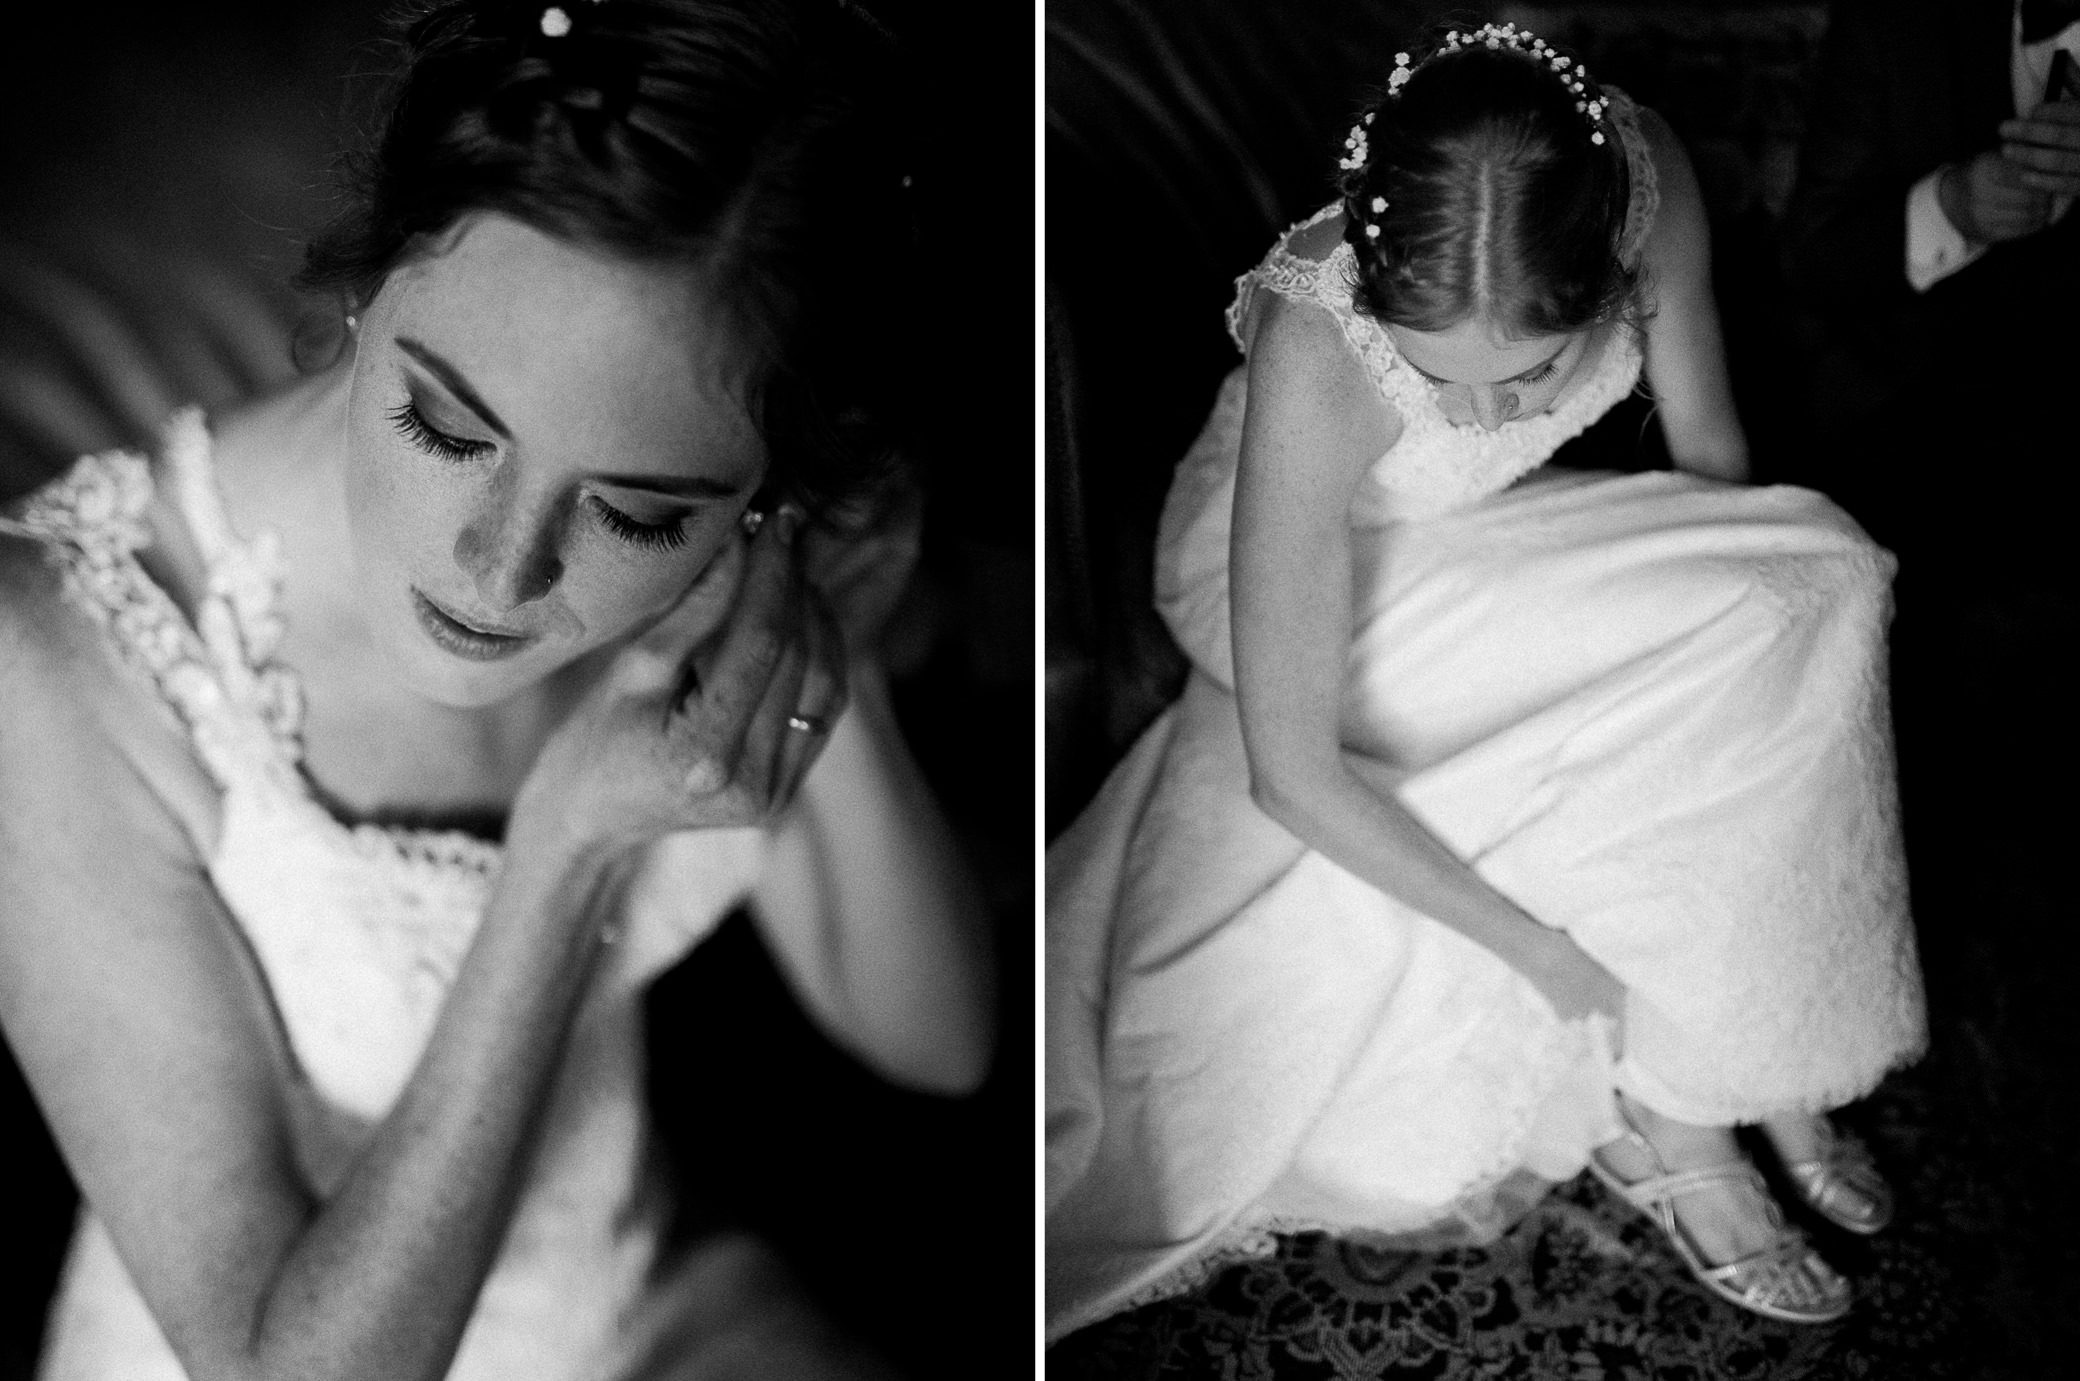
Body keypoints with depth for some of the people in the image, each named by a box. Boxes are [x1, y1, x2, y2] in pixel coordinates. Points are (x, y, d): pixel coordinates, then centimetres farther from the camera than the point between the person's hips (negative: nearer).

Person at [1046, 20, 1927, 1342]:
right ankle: (1663, 1110, -3)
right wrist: (1543, 946, -27)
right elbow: (1292, 774, -34)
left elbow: (1709, 449, -7)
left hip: (1493, 541, 5)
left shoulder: (1641, 177, -28)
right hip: (1294, 576, -5)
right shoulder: (1315, 354, -39)